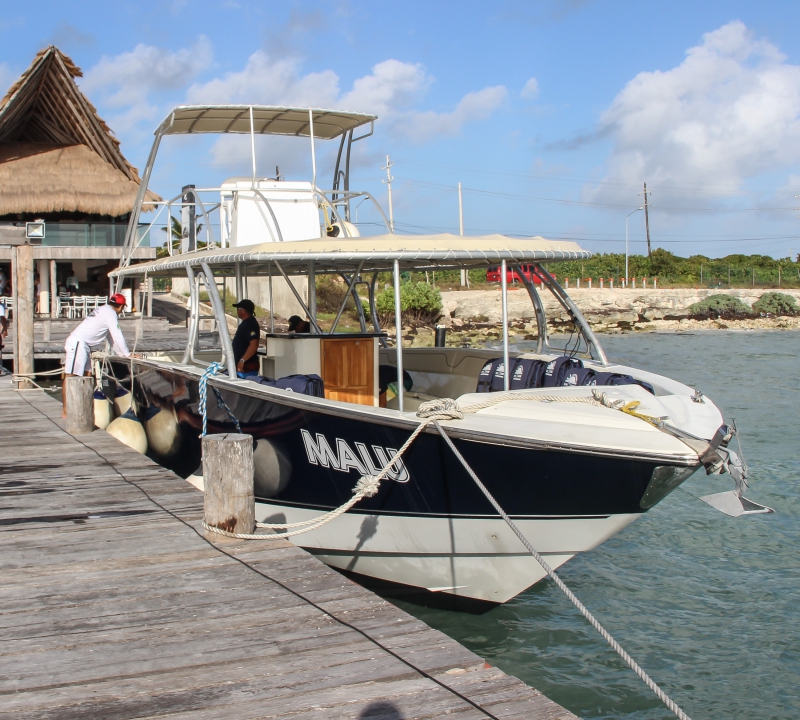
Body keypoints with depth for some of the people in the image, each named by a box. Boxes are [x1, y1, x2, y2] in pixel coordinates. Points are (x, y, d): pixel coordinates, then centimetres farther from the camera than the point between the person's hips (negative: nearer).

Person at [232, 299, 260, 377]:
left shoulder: (251, 324, -17)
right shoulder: (246, 323, 16)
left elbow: (254, 345, -28)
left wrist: (242, 360, -30)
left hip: (247, 367, -10)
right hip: (242, 366, 10)